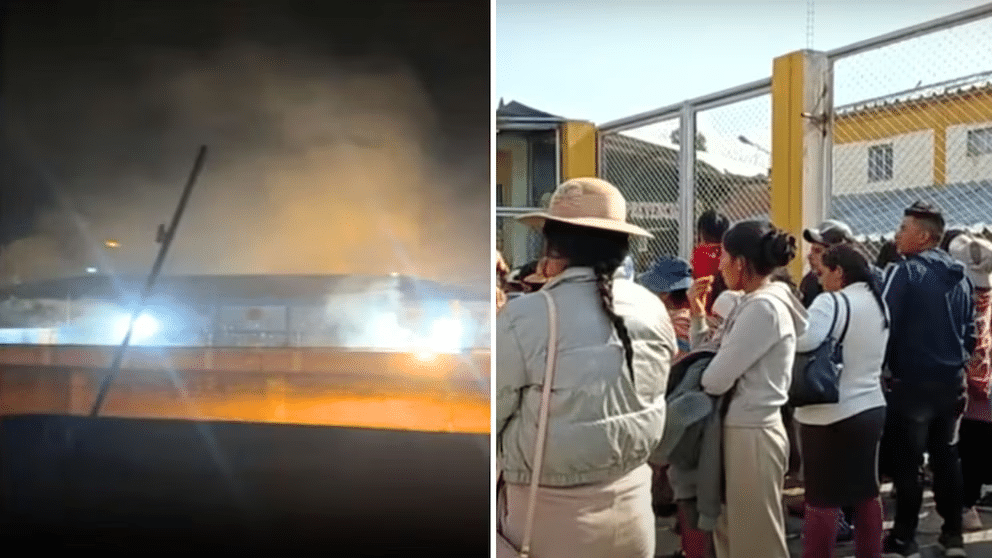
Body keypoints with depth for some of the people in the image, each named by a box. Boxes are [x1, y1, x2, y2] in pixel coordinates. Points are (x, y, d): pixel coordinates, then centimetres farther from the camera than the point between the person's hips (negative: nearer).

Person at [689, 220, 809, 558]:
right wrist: (698, 316, 3)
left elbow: (715, 379, -22)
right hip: (741, 428, 10)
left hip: (752, 432, -10)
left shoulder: (764, 308, -19)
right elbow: (713, 360, 13)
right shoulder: (752, 303, 11)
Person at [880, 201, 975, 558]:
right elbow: (970, 331, 14)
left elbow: (885, 324, -16)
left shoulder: (905, 272, -13)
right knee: (947, 457, 16)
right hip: (952, 380, 7)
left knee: (906, 461, 2)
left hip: (913, 380, -7)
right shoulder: (959, 276, 8)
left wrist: (885, 366, -3)